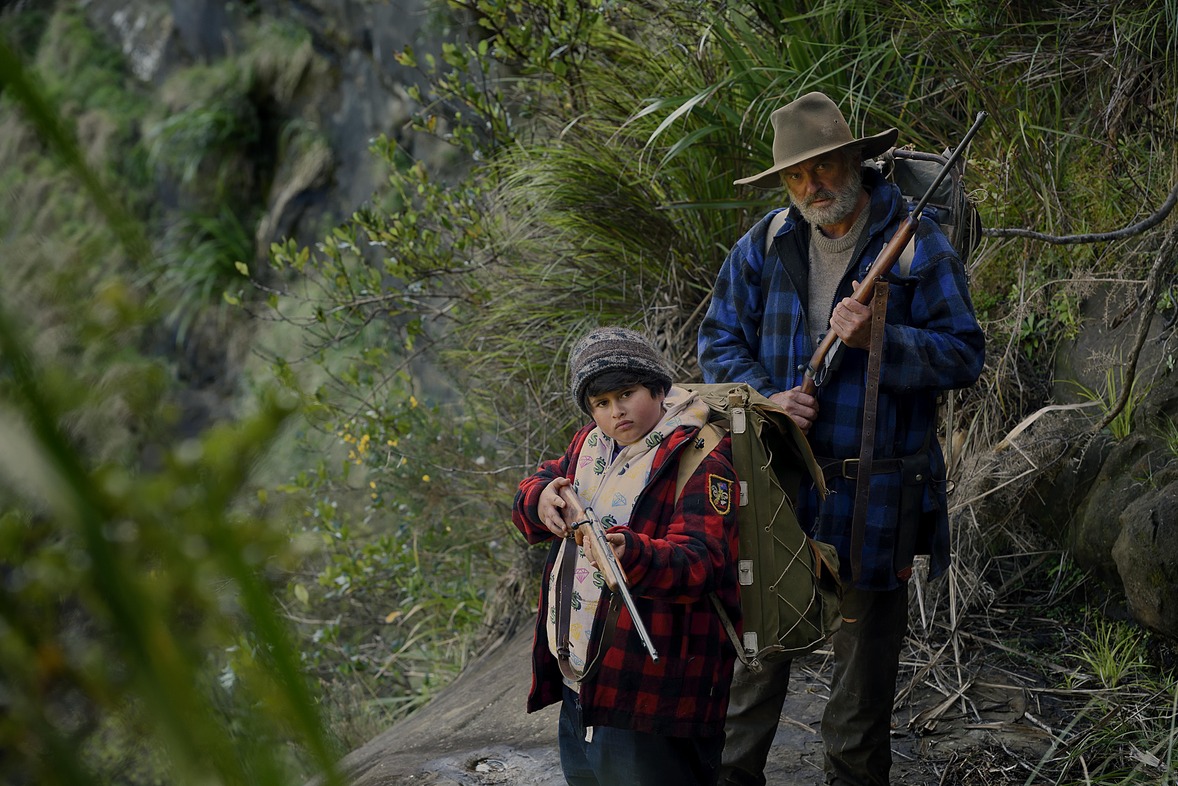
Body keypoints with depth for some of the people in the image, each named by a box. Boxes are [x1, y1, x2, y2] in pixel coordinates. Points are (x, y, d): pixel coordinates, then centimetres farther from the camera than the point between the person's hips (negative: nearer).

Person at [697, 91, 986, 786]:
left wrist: (877, 339, -24)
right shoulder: (765, 246, 3)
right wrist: (764, 397, -12)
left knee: (867, 645, 10)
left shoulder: (917, 246, -7)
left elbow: (964, 354, -8)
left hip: (873, 489, -3)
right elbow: (720, 339, 7)